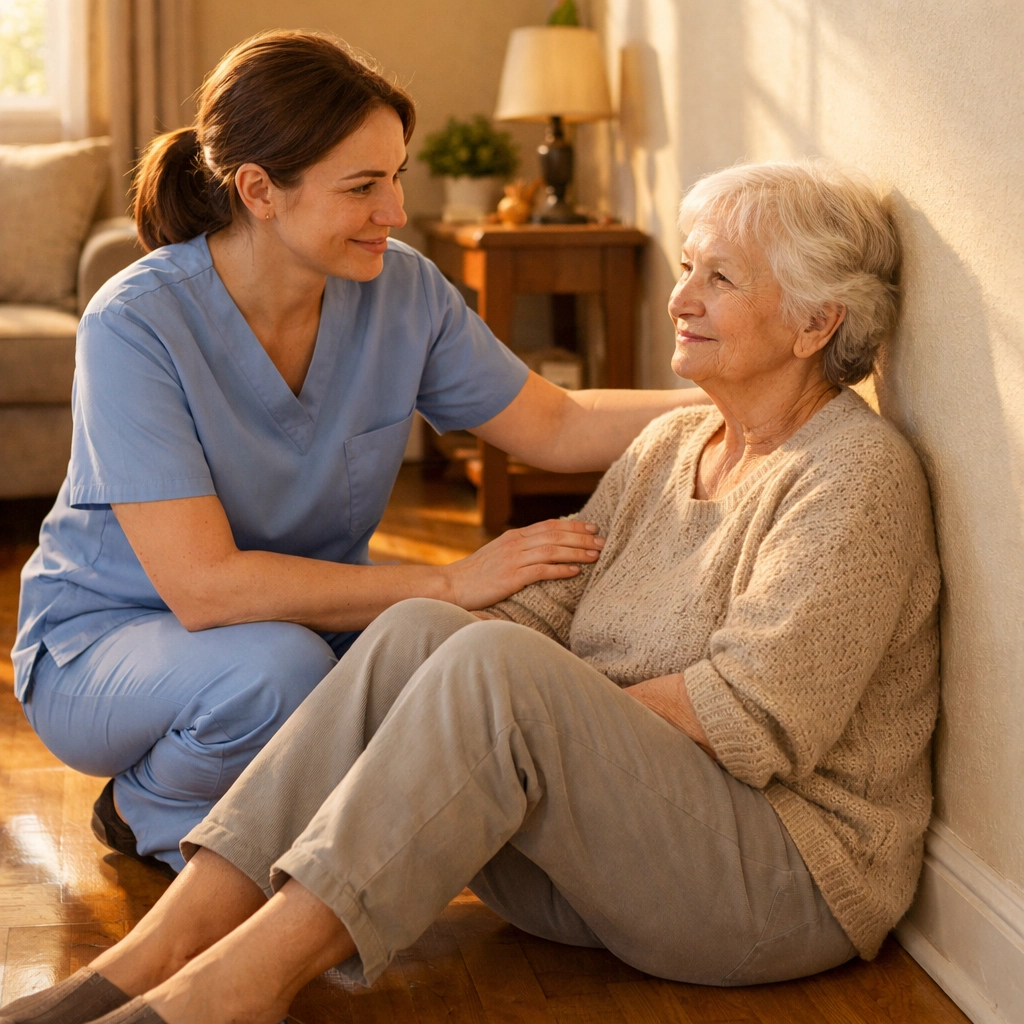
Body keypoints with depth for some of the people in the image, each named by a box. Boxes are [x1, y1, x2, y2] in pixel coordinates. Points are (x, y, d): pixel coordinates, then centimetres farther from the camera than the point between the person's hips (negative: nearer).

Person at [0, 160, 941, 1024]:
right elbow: (542, 611, 7)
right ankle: (164, 946, -26)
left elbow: (752, 718, -19)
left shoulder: (857, 475, -10)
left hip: (786, 874, -7)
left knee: (493, 667, -29)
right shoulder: (669, 446, 16)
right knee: (417, 632, -16)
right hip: (613, 846, 7)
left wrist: (566, 722, -14)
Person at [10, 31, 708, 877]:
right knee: (279, 667, -37)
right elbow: (205, 586, -32)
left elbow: (558, 428, -1)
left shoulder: (401, 290, -9)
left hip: (310, 614, 5)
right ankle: (155, 816, -3)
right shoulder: (137, 323, -26)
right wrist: (450, 583, -33)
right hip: (107, 641, -5)